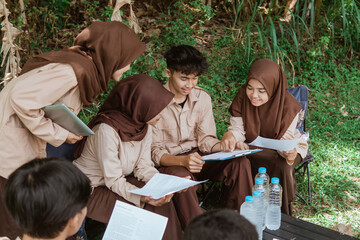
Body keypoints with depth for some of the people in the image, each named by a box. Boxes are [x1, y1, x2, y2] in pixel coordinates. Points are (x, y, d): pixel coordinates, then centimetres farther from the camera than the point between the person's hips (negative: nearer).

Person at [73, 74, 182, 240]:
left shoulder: (144, 126, -6)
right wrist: (142, 198, -39)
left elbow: (143, 167, -3)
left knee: (162, 202, -14)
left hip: (118, 182, 7)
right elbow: (113, 180, -26)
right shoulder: (107, 130, -30)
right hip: (91, 189, -7)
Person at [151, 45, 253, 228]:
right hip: (169, 162, -4)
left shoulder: (202, 97, 2)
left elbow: (205, 139, 4)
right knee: (182, 179, -39)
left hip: (198, 156, 5)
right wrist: (182, 161, -31)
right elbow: (154, 152, -13)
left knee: (240, 163, -20)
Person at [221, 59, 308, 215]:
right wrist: (230, 135, -40)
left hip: (277, 149, -2)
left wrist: (290, 154, -48)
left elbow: (285, 140, -24)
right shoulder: (242, 97, -17)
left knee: (282, 166, -33)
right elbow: (238, 129, -14)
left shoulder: (288, 105, -24)